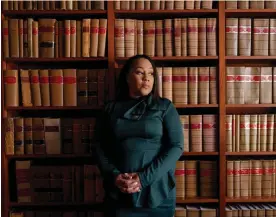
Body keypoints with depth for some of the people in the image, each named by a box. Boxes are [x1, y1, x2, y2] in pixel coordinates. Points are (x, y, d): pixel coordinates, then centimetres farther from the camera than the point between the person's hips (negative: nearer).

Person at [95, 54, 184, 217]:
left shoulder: (165, 107, 3)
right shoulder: (111, 109, 7)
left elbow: (176, 146, -5)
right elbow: (100, 148, 5)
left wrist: (145, 177, -14)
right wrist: (114, 175, -12)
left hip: (156, 193, -1)